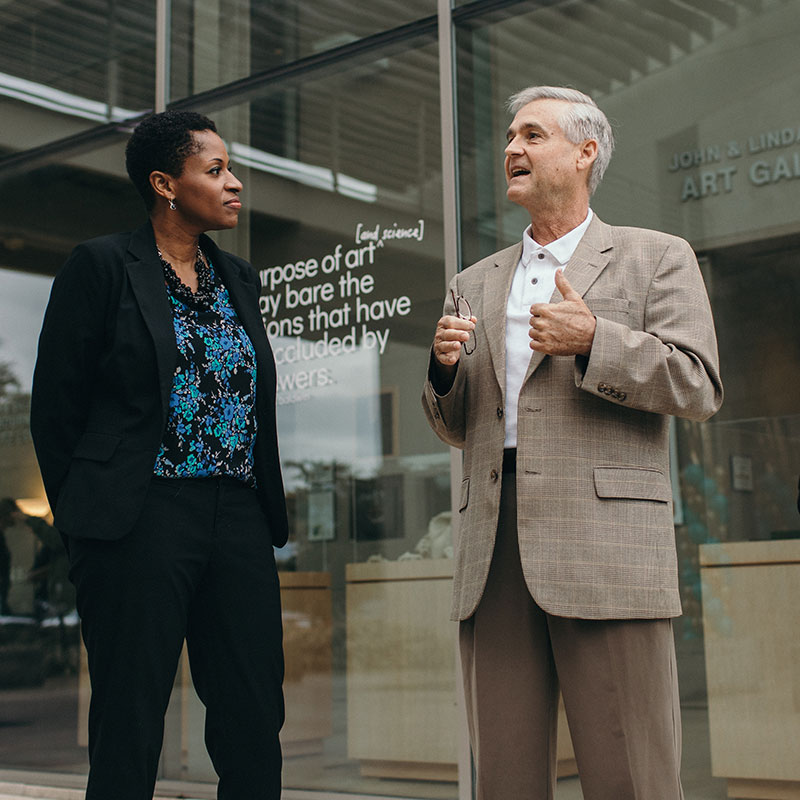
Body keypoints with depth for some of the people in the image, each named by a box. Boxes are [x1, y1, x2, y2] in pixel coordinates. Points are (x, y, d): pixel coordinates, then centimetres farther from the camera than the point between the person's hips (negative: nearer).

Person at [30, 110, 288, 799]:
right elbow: (55, 405, -1)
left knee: (255, 730, 7)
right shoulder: (103, 265, -1)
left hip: (240, 523, 6)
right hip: (139, 524, -5)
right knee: (129, 734, 1)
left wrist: (266, 512, 12)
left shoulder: (240, 278, 16)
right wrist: (89, 519, 1)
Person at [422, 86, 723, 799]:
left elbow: (700, 386, 0)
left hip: (606, 545, -4)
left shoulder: (656, 258, 11)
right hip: (494, 553, 4)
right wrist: (445, 366, 3)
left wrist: (593, 340, -10)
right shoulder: (475, 285, 24)